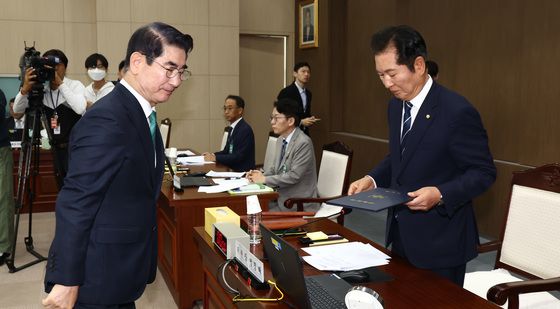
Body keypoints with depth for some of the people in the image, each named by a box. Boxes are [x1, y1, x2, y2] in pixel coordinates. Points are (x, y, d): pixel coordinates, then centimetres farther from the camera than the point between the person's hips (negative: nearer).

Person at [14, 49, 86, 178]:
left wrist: (60, 84, -24)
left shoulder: (75, 85, -6)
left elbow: (80, 108, -25)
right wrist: (25, 88, -21)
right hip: (55, 147, 4)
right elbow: (17, 110, -4)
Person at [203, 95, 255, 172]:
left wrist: (216, 158, -21)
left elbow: (239, 156, -21)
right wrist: (213, 155, 1)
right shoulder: (233, 128, 12)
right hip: (233, 170, 8)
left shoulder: (245, 129, -16)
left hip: (243, 172, -8)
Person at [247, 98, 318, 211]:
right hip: (282, 197, 7)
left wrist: (264, 179, -15)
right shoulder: (281, 139, 8)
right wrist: (261, 175, -3)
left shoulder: (303, 143, -18)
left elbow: (294, 176, -21)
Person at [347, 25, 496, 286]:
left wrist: (441, 194, -30)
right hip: (401, 232, 7)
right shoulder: (396, 106, 4)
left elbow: (484, 172, -15)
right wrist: (372, 179, -1)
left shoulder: (457, 111, -21)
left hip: (439, 240, -7)